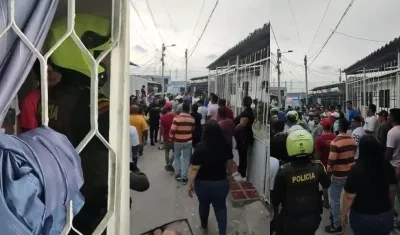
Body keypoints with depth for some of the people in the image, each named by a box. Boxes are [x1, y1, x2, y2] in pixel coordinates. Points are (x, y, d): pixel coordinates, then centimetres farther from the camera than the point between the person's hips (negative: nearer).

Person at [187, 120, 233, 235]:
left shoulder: (200, 147, -23)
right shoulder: (225, 146, -12)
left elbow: (194, 168, -19)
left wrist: (190, 184, -8)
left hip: (203, 184, -1)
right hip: (221, 183, 1)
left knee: (204, 204, 25)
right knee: (220, 207, 20)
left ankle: (204, 226, 47)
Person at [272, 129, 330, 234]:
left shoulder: (284, 172, -25)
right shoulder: (317, 167, -16)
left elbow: (275, 200, -15)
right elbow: (326, 185, 7)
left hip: (291, 220, -3)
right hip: (312, 218, 3)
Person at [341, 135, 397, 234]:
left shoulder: (356, 170, -23)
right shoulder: (387, 167, -9)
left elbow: (349, 196, -19)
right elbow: (393, 190, 4)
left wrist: (344, 214, -4)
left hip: (362, 217, -3)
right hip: (385, 215, 4)